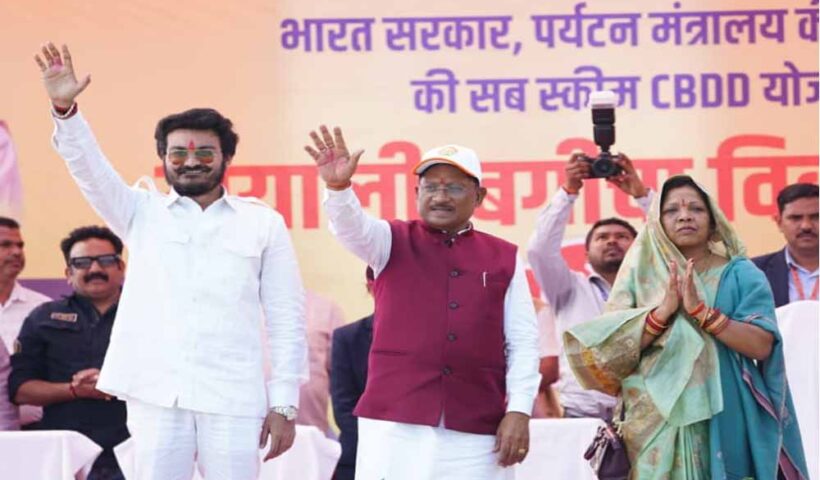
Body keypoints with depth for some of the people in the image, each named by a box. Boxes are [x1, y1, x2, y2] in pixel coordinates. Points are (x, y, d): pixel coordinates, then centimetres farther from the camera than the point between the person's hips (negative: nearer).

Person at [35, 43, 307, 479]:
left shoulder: (263, 223, 9)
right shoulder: (144, 213, 13)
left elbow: (286, 320, 6)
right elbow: (89, 167, 0)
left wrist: (284, 404, 1)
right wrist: (65, 109, -18)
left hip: (233, 400, -1)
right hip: (155, 396, 1)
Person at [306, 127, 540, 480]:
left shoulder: (504, 258, 11)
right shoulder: (394, 242, 9)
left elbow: (523, 342, 8)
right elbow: (353, 227, -13)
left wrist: (519, 410, -2)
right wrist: (338, 187, -34)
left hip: (476, 430, 1)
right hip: (394, 423, -1)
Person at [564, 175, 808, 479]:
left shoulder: (740, 275, 3)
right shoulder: (641, 274, 6)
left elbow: (761, 346, -8)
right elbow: (611, 352, -3)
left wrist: (700, 310, -17)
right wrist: (662, 311, -16)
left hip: (723, 420, -1)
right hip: (657, 423, 1)